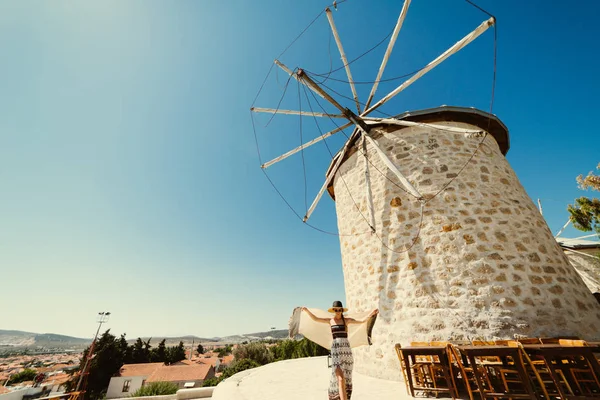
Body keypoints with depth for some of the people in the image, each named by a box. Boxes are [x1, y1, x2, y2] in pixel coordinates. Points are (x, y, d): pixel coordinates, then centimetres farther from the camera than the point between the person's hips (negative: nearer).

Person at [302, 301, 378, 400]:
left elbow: (362, 321, 0)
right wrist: (307, 310, -5)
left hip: (346, 349, 1)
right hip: (335, 350, -1)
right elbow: (315, 319, 6)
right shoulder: (330, 320, 7)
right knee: (340, 378, -10)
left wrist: (371, 313, -11)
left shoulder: (346, 320, 5)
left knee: (346, 377, 9)